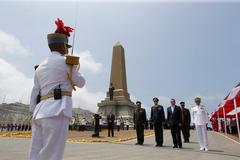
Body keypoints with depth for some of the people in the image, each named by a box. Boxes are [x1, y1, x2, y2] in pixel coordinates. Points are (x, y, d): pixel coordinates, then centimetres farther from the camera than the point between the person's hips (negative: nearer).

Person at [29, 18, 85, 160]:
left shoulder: (41, 67, 21)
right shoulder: (66, 61, 1)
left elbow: (35, 93, 18)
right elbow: (80, 83, 8)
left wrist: (34, 116, 20)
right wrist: (75, 70, 27)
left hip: (41, 111, 8)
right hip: (56, 111, -8)